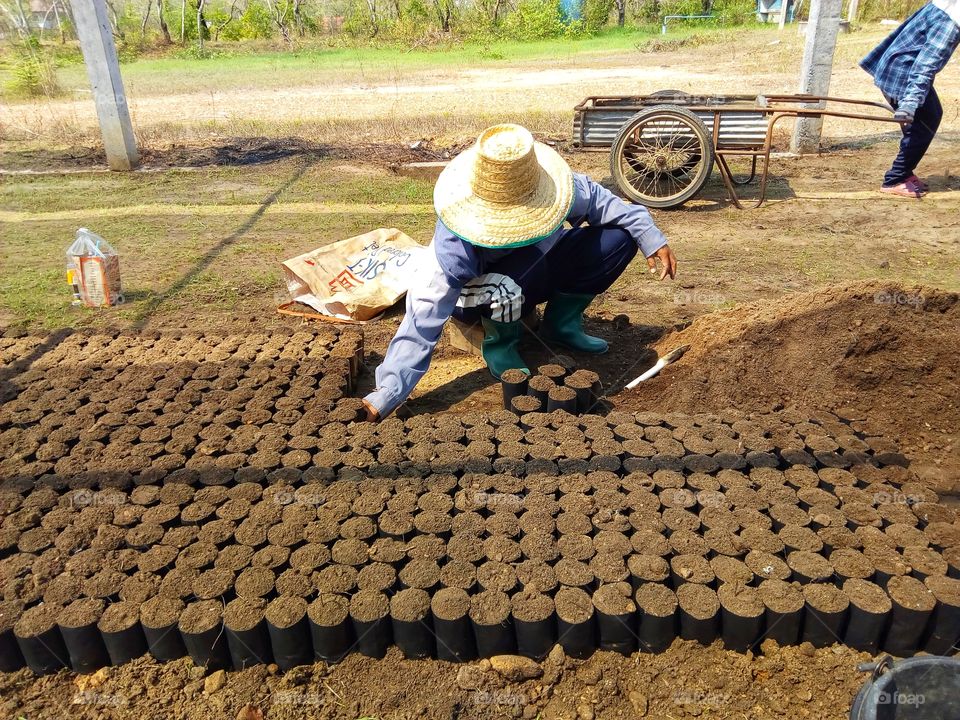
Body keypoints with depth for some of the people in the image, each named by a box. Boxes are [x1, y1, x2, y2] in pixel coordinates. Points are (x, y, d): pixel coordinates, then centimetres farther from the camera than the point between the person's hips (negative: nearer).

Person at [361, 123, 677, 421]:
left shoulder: (556, 187, -27)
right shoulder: (453, 248, -39)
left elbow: (602, 202, -5)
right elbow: (422, 322, -38)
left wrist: (650, 237, -10)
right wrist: (385, 397, -42)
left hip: (538, 272, 5)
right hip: (479, 297, -4)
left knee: (619, 236, -12)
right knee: (504, 289, -43)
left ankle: (561, 323, 3)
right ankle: (500, 343, -7)